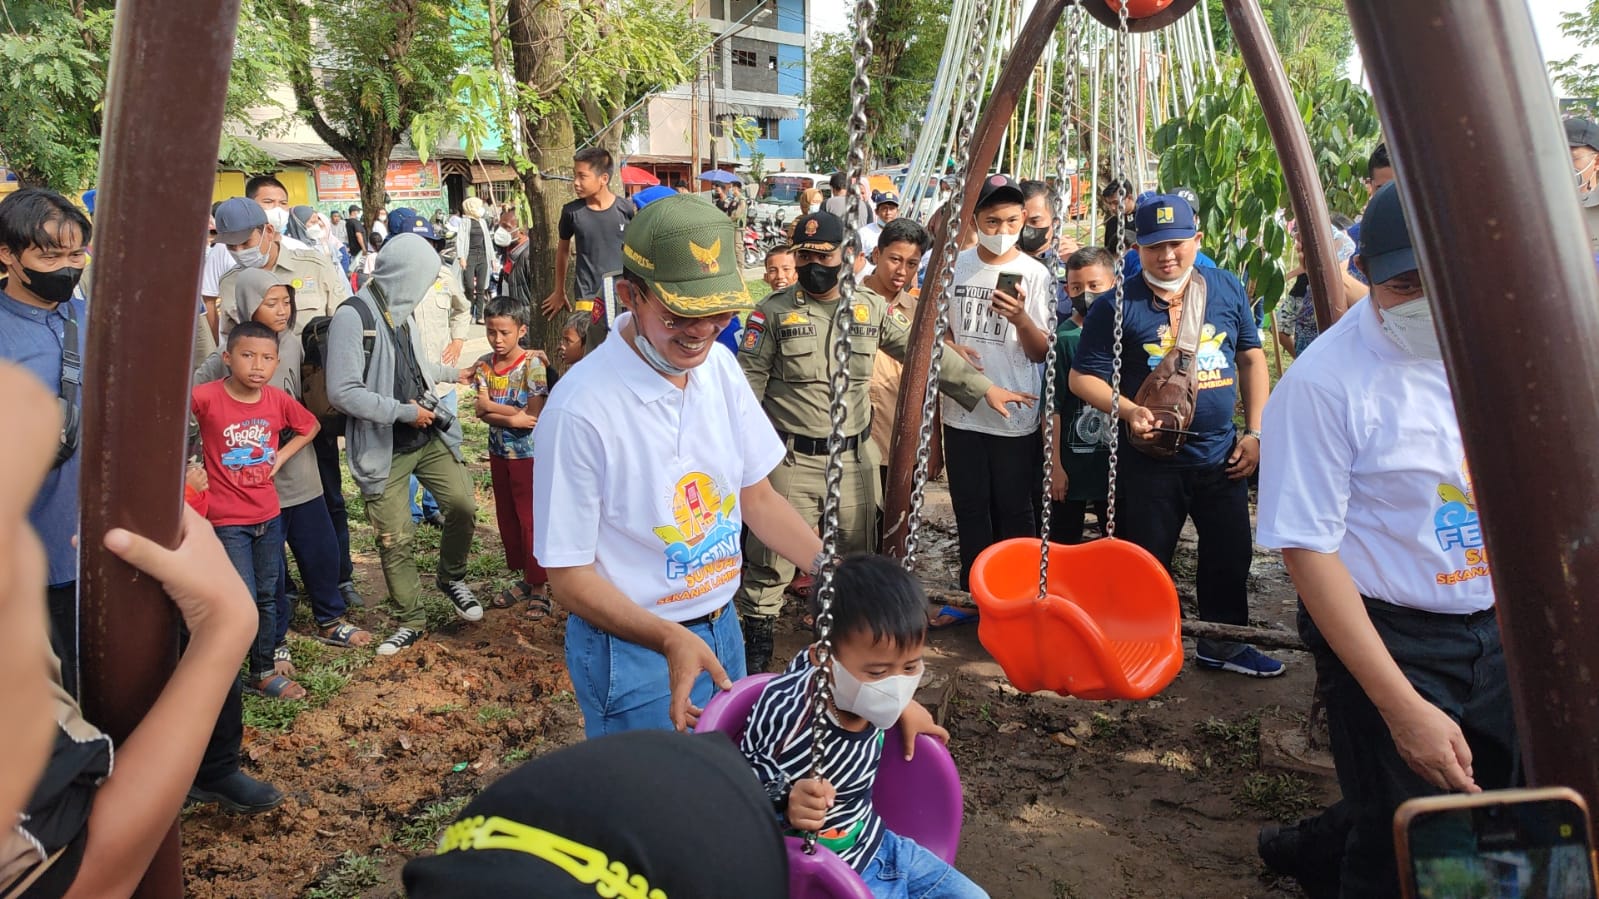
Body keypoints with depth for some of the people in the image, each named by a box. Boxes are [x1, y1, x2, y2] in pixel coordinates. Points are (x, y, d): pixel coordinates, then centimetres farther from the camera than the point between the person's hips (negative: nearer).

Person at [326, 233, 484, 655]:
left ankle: (452, 578, 20)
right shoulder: (352, 316, -16)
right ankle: (412, 620, 21)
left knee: (462, 505, -8)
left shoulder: (403, 312, 8)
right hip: (384, 448, -5)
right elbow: (342, 391, -22)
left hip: (429, 435, 6)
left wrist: (454, 372, 34)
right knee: (395, 540, 2)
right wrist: (403, 411, -18)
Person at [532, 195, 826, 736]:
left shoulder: (720, 367, -4)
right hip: (631, 646, -7)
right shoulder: (581, 410, -25)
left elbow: (757, 497, 5)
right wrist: (670, 639, -32)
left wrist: (831, 567, -9)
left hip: (722, 628, 7)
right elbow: (569, 574, -18)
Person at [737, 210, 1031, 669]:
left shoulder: (872, 308, 5)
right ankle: (757, 638, 20)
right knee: (772, 554, 2)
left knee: (856, 550, 15)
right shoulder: (773, 311, -3)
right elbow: (748, 381, -4)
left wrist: (983, 387, 6)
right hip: (791, 459, -3)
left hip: (854, 456, 3)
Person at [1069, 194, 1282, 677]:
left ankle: (1223, 644, 36)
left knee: (1230, 555, 16)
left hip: (1221, 455, 5)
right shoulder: (1117, 306, -10)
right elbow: (1082, 377, -8)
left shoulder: (1227, 289, 3)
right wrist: (1128, 411, -24)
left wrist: (1255, 431, 4)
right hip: (1150, 460, -4)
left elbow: (1252, 358, 10)